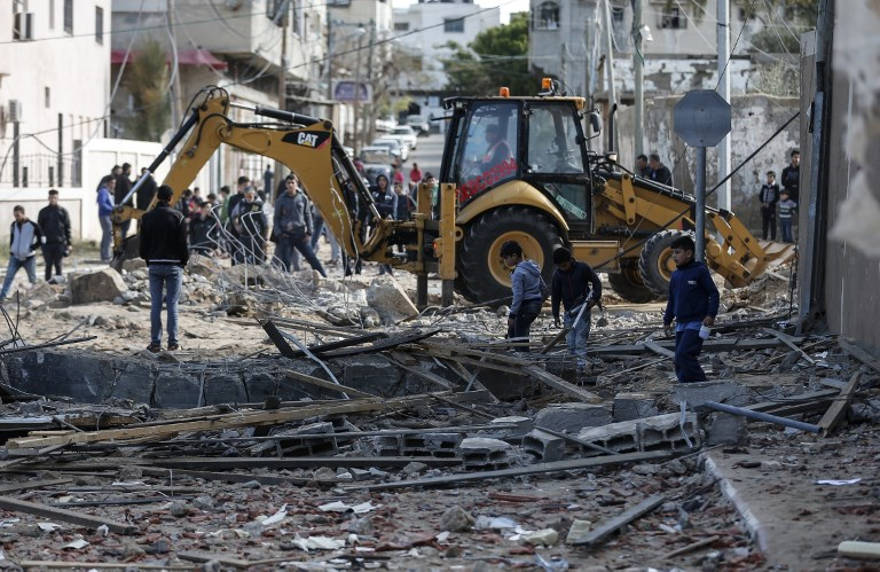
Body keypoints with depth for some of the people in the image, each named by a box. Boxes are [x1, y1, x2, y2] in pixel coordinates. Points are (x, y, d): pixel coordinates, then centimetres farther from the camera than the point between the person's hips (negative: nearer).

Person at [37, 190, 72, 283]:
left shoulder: (63, 211, 5)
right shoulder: (43, 212, 8)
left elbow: (67, 227, 5)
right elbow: (39, 227, 10)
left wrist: (68, 243, 0)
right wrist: (41, 238, -2)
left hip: (60, 242, -1)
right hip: (47, 243, 1)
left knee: (58, 264, -1)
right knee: (48, 264, 3)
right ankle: (48, 281, 8)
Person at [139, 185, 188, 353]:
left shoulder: (147, 217, 2)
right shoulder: (177, 217, -7)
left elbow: (143, 243, 6)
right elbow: (183, 243, -7)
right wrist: (184, 260, 7)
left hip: (154, 265, 2)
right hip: (173, 265, -2)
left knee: (155, 304, 4)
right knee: (172, 304, 1)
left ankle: (155, 342, 3)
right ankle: (173, 342, 0)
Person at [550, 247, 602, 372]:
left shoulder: (583, 268, -7)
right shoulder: (557, 274, 1)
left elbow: (596, 282, 4)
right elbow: (555, 295, 7)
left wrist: (595, 298, -9)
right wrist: (555, 315, 5)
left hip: (583, 308, -4)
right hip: (569, 312, 4)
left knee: (580, 340, -11)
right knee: (570, 342, 5)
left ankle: (581, 365, -11)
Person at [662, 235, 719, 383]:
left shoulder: (700, 271, -7)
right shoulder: (676, 275, 14)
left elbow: (713, 293, -7)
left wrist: (711, 315, -17)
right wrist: (667, 320, 20)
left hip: (696, 323, -8)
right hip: (681, 324, 8)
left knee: (683, 354, -21)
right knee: (679, 362, 5)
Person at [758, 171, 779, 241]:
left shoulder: (776, 186, -3)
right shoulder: (764, 186, 10)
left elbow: (777, 198, -6)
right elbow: (760, 195, 13)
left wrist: (769, 204, -13)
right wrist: (763, 202, -5)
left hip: (772, 207, -4)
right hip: (764, 207, 4)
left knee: (772, 223, -2)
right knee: (764, 222, 6)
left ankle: (773, 238, 0)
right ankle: (764, 238, 12)